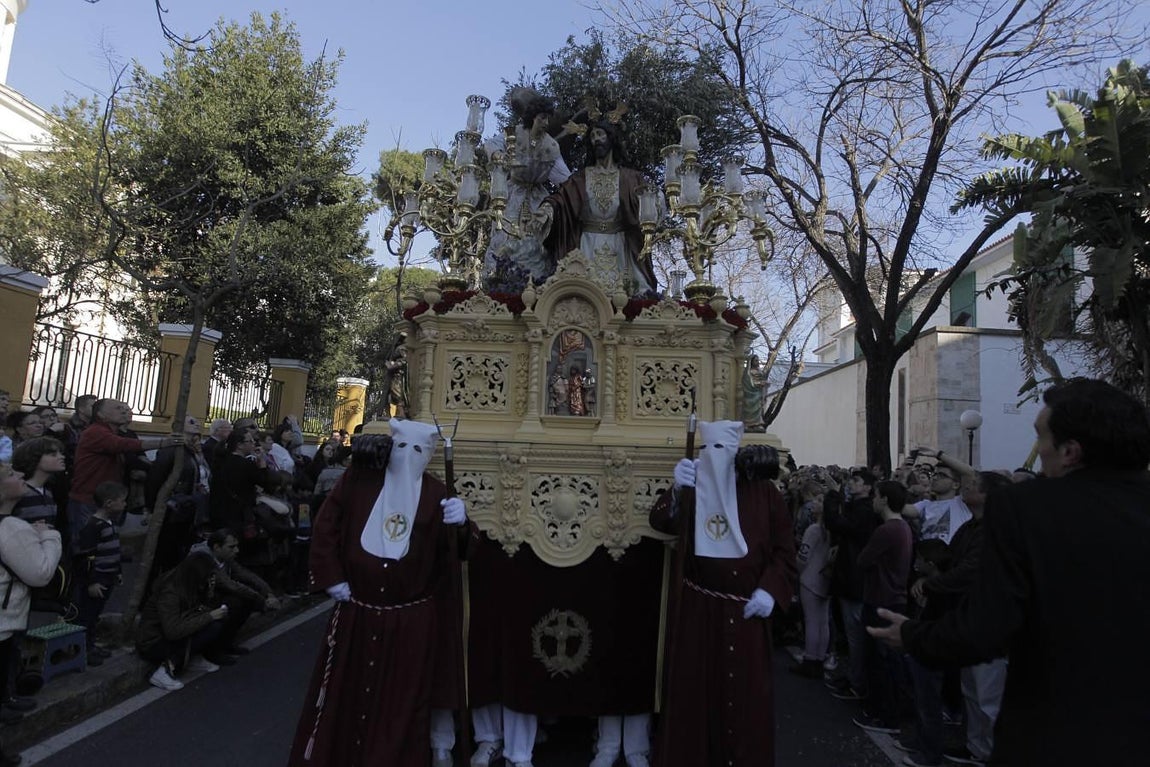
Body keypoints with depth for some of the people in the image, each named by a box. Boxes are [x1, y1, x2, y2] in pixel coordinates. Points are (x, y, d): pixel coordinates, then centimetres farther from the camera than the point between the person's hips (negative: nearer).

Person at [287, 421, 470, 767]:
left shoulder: (435, 494, -3)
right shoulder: (359, 480, -2)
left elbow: (456, 550, -10)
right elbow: (325, 526, 3)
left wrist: (459, 523, -32)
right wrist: (331, 578, -2)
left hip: (410, 621, -1)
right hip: (355, 612, 1)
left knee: (400, 701, 9)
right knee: (343, 692, 16)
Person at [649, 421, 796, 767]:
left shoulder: (764, 492, 0)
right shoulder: (692, 488, 4)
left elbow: (785, 550, 2)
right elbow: (659, 522, -10)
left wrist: (770, 590, -12)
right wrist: (677, 490, -28)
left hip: (746, 610, -1)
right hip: (697, 608, 1)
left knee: (745, 693, 8)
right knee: (692, 689, 7)